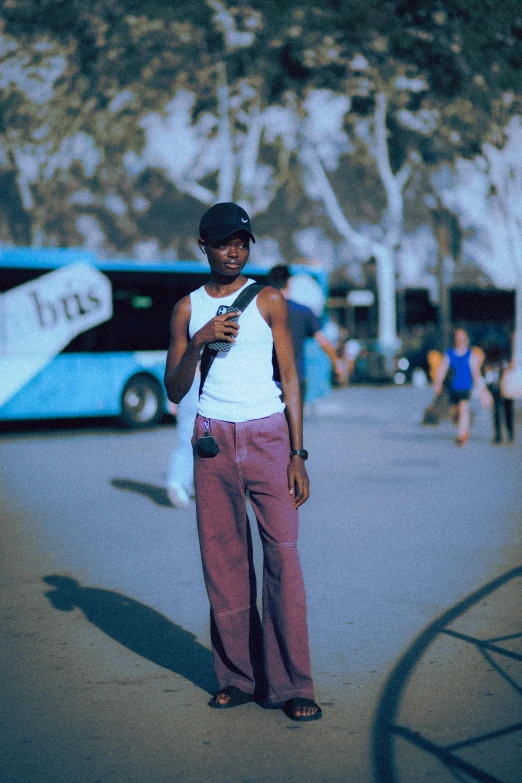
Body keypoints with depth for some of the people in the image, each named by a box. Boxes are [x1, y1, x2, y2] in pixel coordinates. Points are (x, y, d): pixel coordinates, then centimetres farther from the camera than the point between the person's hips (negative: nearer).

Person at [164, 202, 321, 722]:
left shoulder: (269, 301, 4)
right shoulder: (187, 309, 9)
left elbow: (289, 378, 3)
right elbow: (174, 391, 7)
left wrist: (297, 455, -4)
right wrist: (198, 341, -11)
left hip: (268, 435, -2)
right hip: (212, 441, 2)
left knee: (282, 555, -7)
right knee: (223, 557, 3)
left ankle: (290, 684, -2)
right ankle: (237, 675, 13)